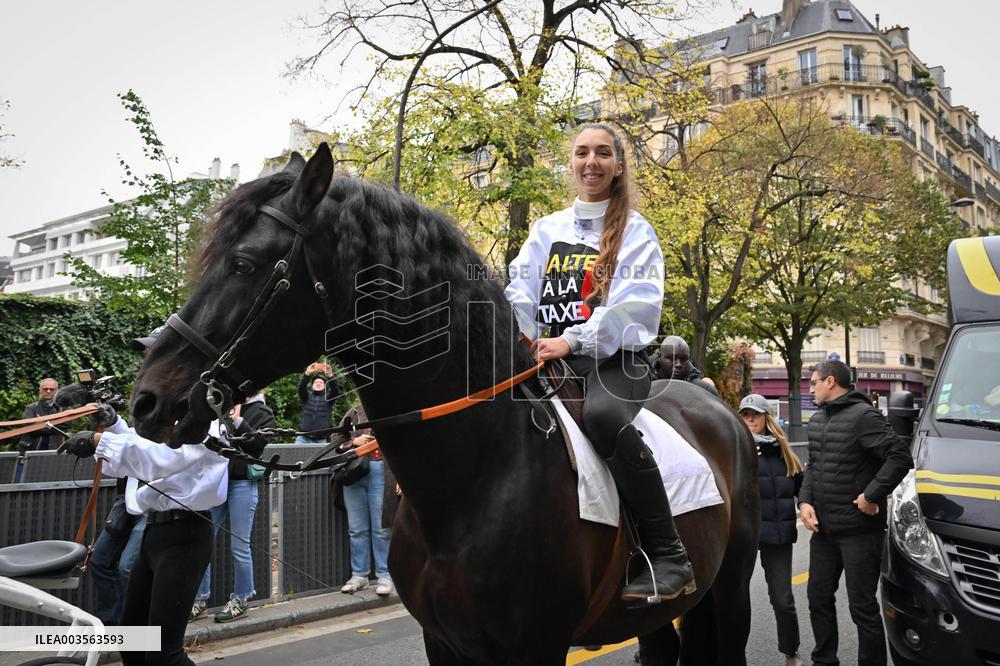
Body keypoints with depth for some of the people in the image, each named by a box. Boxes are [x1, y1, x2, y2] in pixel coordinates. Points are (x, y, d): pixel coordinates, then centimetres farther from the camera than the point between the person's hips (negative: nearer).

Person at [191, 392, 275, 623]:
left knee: (239, 547, 3)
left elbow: (258, 443, -12)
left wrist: (237, 420, -15)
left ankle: (241, 599, 18)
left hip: (242, 485, -4)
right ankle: (200, 599, 17)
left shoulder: (262, 412, 1)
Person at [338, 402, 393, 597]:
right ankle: (359, 575, 17)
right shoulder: (355, 412, 15)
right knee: (356, 528, 7)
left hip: (381, 472, -3)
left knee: (382, 528, -2)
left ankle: (385, 576, 6)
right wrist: (354, 442, -7)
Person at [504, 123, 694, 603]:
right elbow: (521, 289, 10)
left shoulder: (635, 231, 7)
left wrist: (572, 339, -20)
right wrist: (519, 338, -11)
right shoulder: (547, 230, 20)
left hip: (615, 357, -4)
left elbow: (632, 303, -8)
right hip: (552, 359, 4)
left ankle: (669, 556, -28)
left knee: (602, 415, -37)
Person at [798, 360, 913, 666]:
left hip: (858, 529, -8)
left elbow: (901, 457, -21)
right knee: (819, 598, 17)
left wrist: (871, 495, -19)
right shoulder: (817, 420, 13)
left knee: (863, 607, 1)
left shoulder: (863, 416, -13)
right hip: (823, 527, 8)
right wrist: (805, 501, 4)